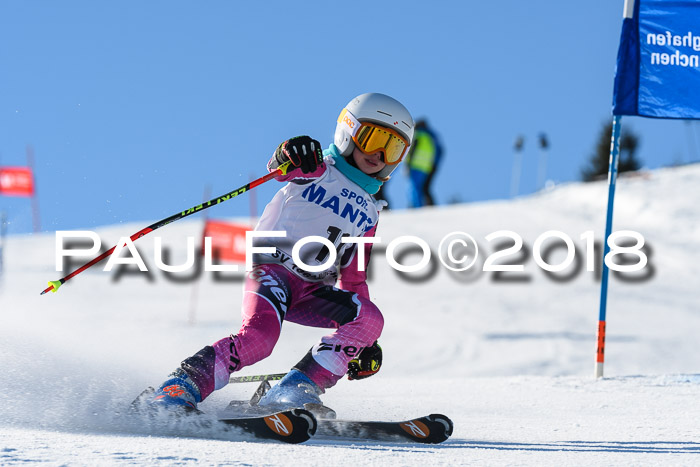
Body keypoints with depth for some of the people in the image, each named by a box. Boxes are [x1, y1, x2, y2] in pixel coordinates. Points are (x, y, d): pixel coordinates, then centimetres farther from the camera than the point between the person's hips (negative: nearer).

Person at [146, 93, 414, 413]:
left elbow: (354, 279, 27)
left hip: (312, 292, 6)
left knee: (370, 318, -20)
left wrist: (365, 345, 19)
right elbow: (280, 168, -15)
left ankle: (296, 390, -24)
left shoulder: (368, 214, 25)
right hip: (273, 268, -6)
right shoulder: (316, 169, 8)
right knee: (259, 338, -32)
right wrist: (288, 161, -41)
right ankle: (183, 385, -24)